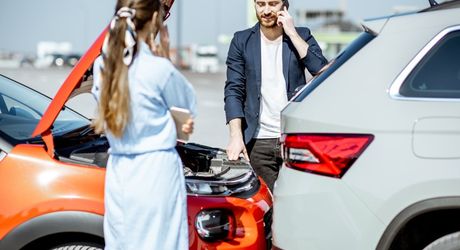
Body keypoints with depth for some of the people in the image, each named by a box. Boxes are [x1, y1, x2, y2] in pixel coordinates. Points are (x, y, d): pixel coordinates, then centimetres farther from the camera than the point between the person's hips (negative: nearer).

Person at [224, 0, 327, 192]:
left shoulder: (301, 36, 8)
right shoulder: (242, 41, 9)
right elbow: (233, 91, 3)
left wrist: (292, 33, -8)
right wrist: (236, 136, -7)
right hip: (259, 142, 1)